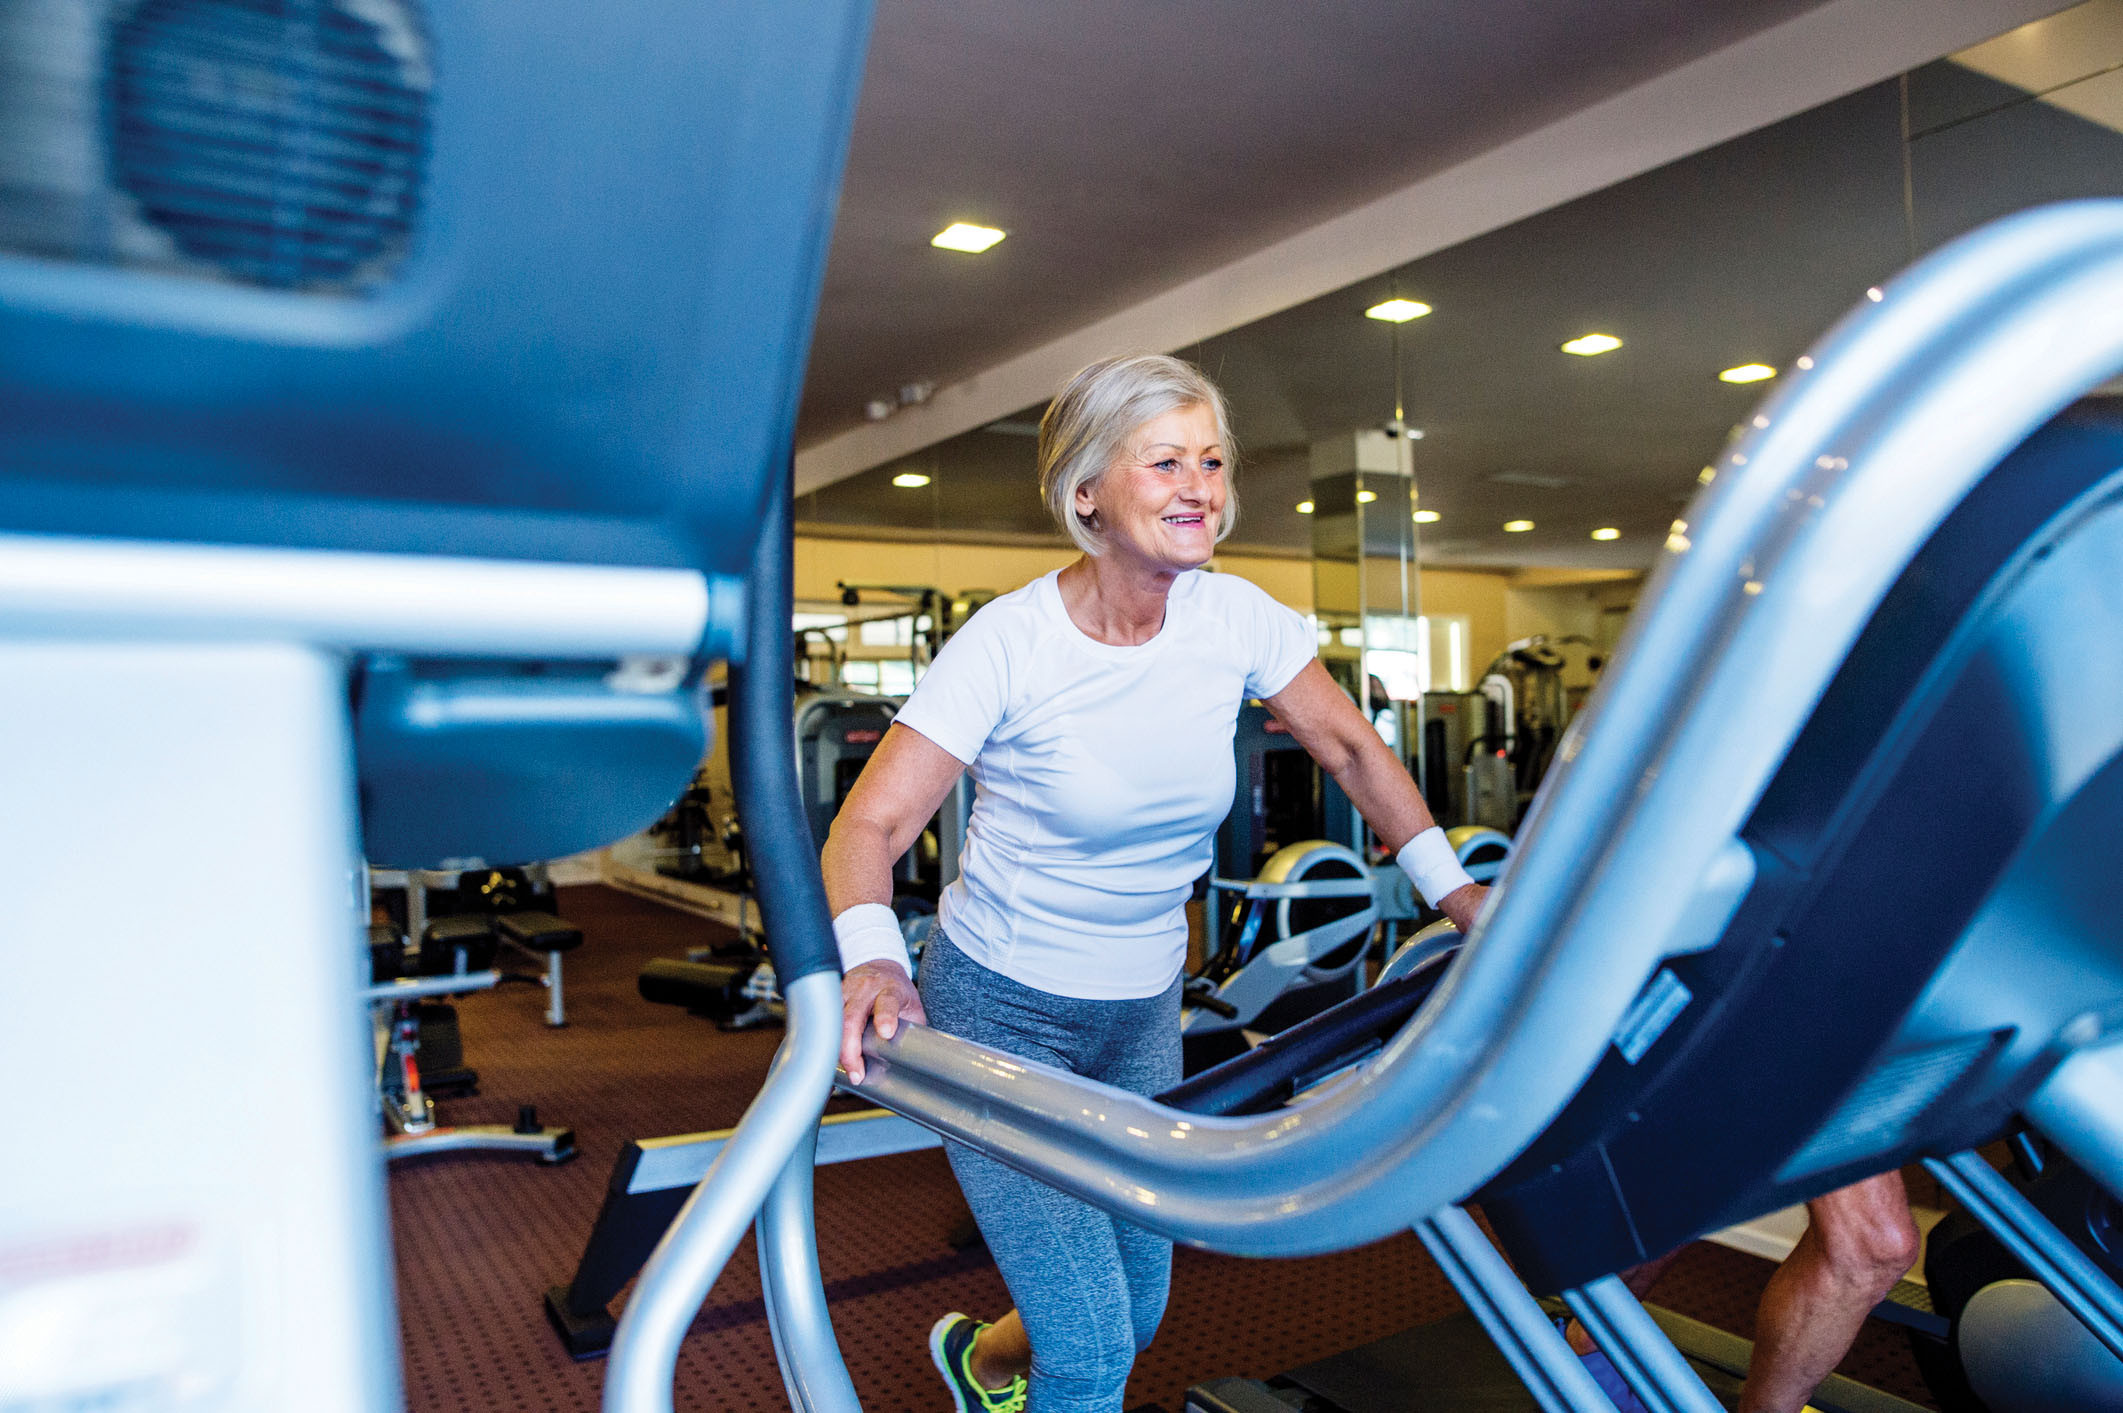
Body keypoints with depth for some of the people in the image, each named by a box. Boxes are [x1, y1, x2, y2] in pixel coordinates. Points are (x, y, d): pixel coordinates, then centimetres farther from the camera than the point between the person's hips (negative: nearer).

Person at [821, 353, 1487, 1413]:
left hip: (1144, 1013, 5)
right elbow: (870, 824, -21)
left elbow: (1351, 749, 4)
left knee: (1138, 1311, 19)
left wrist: (1455, 894, -2)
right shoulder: (1010, 644, -20)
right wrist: (870, 960, -40)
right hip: (1002, 1011, -5)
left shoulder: (1236, 619, -8)